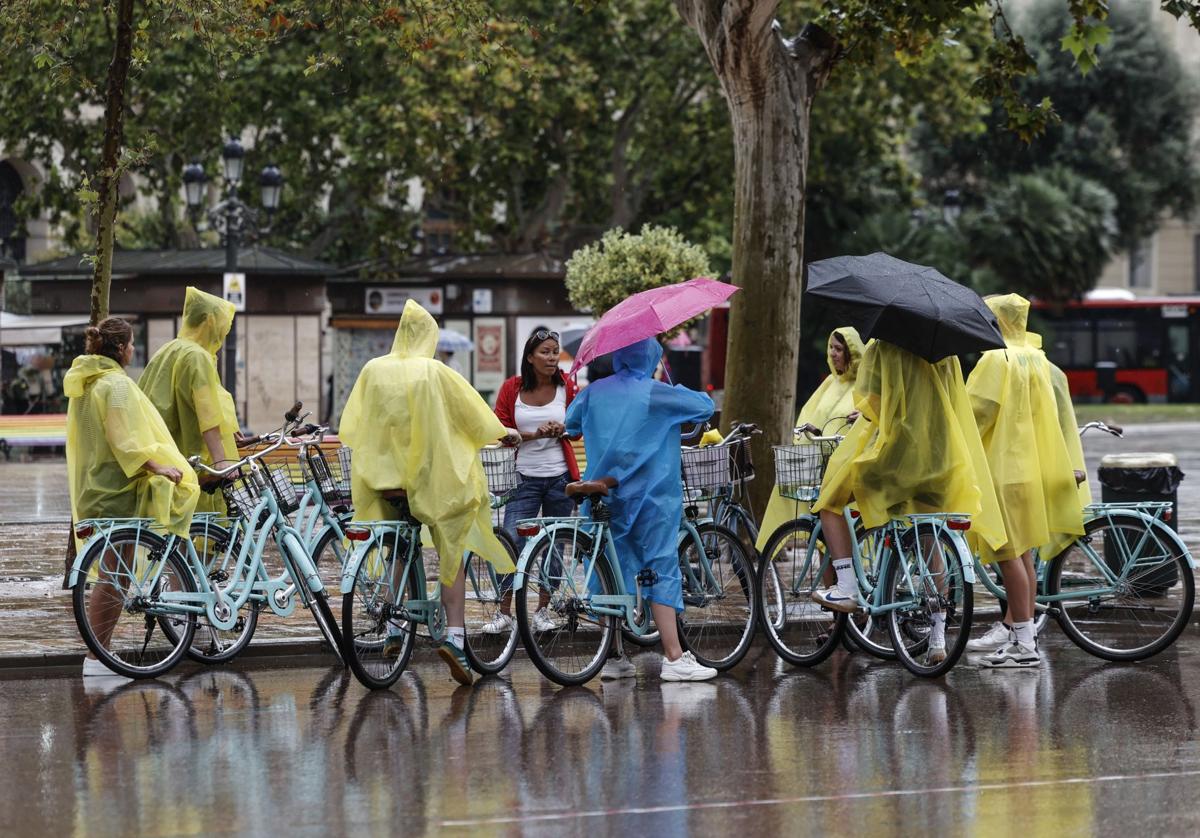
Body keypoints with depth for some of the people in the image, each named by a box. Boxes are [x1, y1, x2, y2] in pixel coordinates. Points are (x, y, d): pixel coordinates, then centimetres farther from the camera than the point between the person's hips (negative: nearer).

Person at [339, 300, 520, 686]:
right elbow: (474, 412, 2)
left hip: (385, 475, 3)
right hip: (433, 477, -3)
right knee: (450, 555, 3)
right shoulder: (435, 372, -8)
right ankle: (454, 635, -10)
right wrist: (504, 432, 21)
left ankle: (396, 626, 21)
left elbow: (352, 427, 7)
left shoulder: (374, 370, 0)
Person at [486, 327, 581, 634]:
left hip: (560, 478, 1)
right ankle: (504, 614, -3)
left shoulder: (567, 387, 1)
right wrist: (534, 434, -14)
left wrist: (562, 430, -12)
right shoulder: (512, 388, 0)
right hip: (524, 479, -1)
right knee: (512, 543, -10)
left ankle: (542, 610, 17)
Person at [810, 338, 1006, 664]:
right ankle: (938, 636, 11)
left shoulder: (882, 350, -6)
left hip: (894, 449, -5)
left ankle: (847, 588, 1)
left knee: (830, 501, 15)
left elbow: (871, 401, -12)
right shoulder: (945, 354, 10)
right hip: (939, 456, 5)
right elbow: (958, 404, 15)